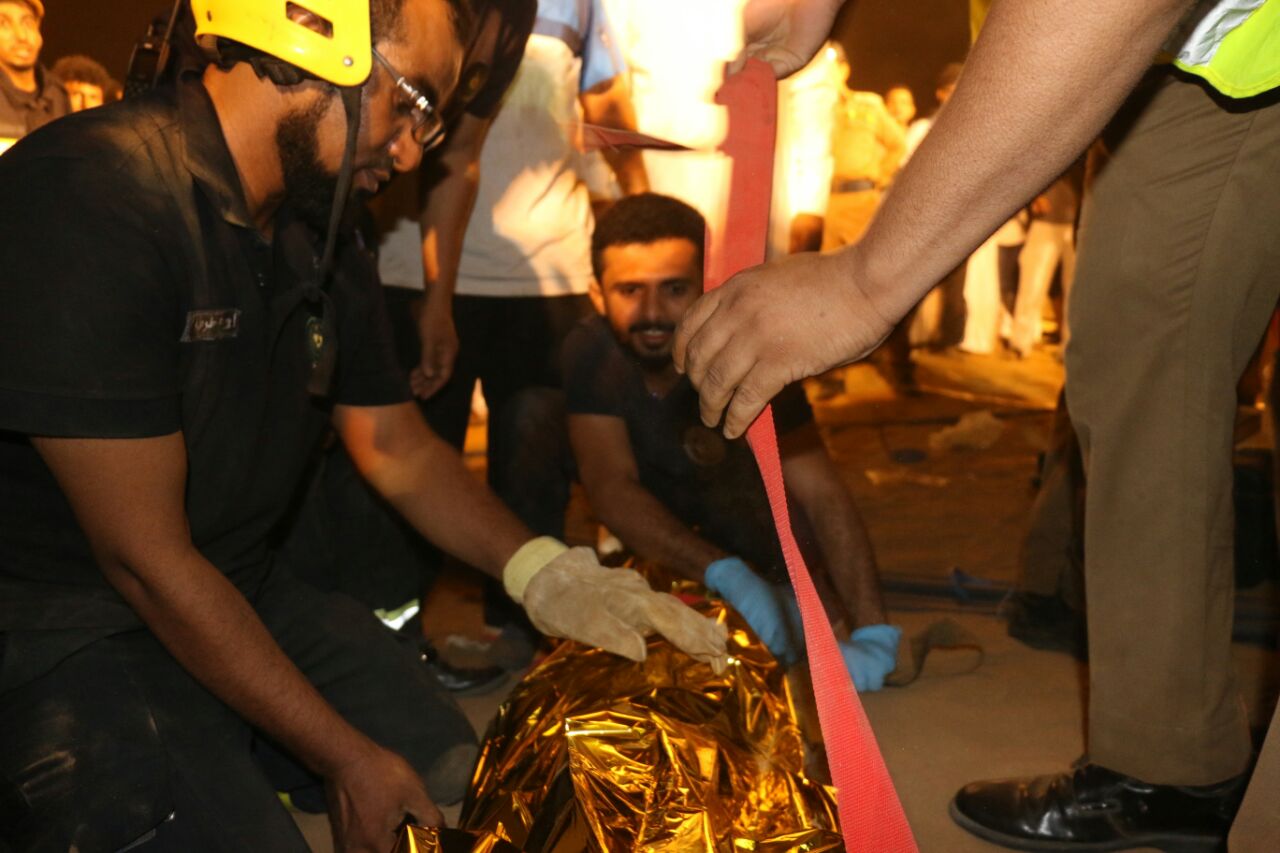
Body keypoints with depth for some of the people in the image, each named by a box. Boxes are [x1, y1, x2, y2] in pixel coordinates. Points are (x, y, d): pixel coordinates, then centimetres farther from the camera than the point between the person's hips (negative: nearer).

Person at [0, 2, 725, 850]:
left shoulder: (320, 240, 5)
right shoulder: (88, 204, -24)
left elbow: (402, 449, 13)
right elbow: (146, 558, -23)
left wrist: (550, 575, -4)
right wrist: (345, 758, -16)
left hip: (243, 595, 8)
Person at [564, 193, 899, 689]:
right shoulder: (590, 354, -21)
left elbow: (821, 494, -33)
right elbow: (612, 488, -30)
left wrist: (873, 633, -44)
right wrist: (728, 576, -44)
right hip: (651, 551, 1)